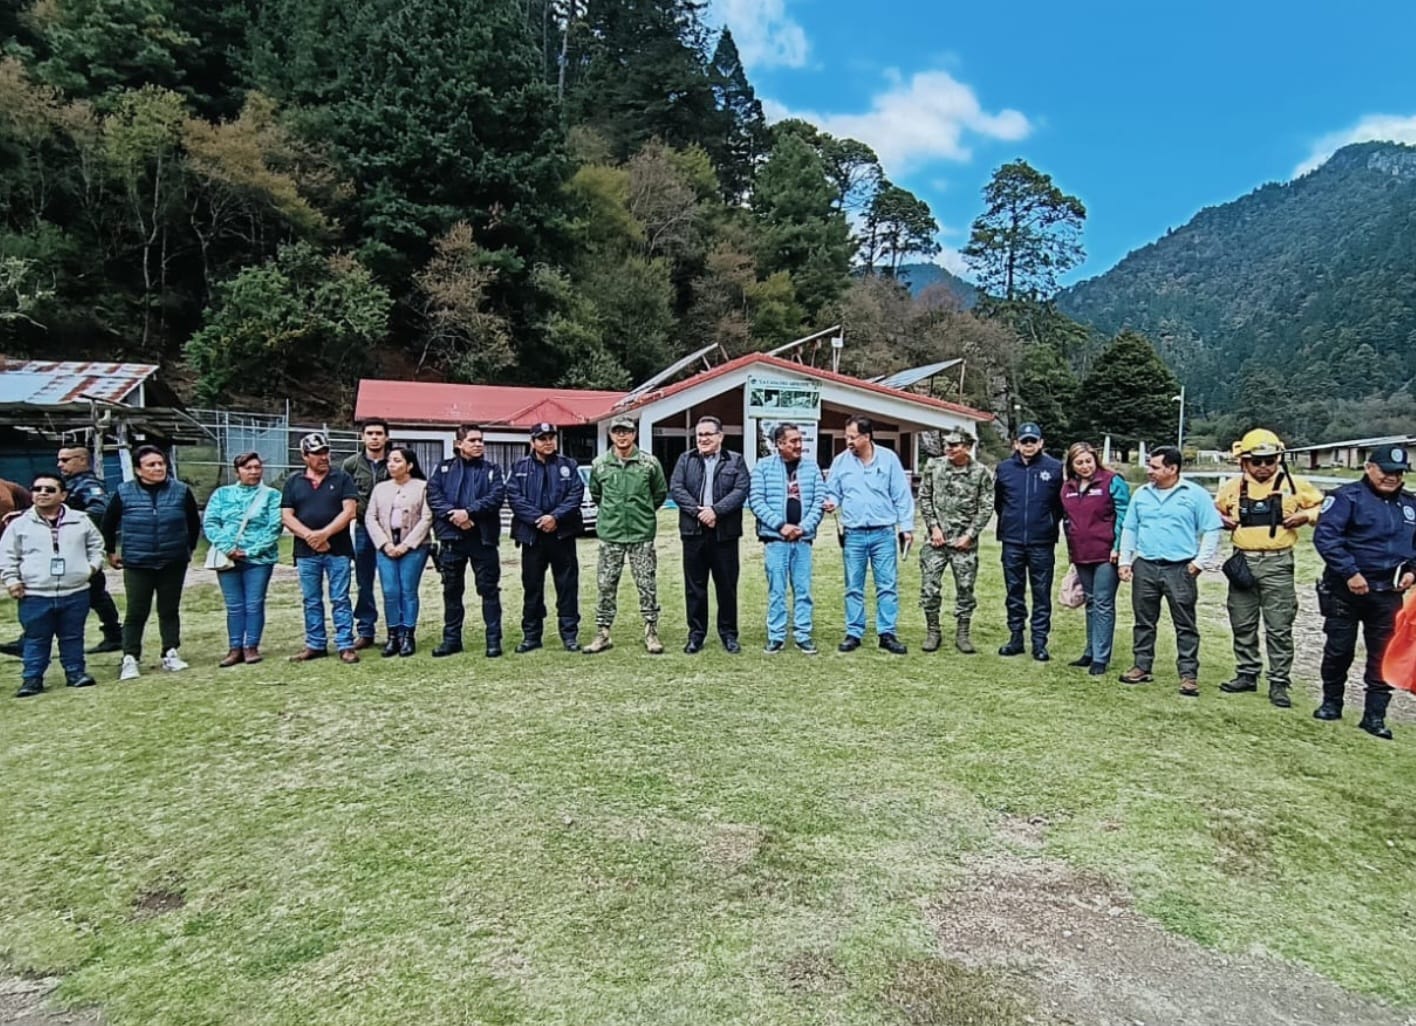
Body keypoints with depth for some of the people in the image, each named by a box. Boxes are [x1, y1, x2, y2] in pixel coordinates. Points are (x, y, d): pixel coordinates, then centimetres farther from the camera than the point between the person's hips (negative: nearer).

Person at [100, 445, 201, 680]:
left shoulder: (181, 491, -1)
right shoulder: (123, 493, -4)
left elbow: (194, 522, 13)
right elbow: (107, 524, 11)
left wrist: (189, 548, 16)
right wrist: (110, 552, 14)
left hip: (173, 564, 1)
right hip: (137, 564, -1)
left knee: (170, 610, 10)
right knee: (136, 613, 0)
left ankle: (171, 654, 18)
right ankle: (130, 659, 7)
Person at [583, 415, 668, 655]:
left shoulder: (650, 463, -4)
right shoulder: (599, 464, 1)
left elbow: (660, 493, 10)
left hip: (642, 534, -1)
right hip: (610, 535, 2)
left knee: (647, 585, 4)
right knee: (605, 585, 5)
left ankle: (651, 633, 15)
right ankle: (602, 634, 16)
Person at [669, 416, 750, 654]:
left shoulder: (735, 461, 6)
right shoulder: (686, 460, 11)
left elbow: (741, 490, -6)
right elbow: (675, 488, -1)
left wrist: (715, 510, -18)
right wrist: (697, 511, -14)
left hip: (725, 533, -1)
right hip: (693, 532, 1)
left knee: (727, 586, 5)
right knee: (694, 587, 6)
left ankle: (729, 634, 17)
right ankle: (696, 634, 17)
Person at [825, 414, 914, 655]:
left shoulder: (888, 458, 0)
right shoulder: (841, 461, 3)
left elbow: (902, 495, 2)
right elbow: (833, 492, 10)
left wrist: (907, 527, 0)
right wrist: (831, 502, -13)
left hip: (884, 533, -1)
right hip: (854, 535, 1)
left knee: (887, 585, 2)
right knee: (854, 587, 7)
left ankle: (887, 634, 10)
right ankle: (854, 633, 15)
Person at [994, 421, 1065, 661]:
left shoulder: (1055, 468, -3)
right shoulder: (1004, 468, 4)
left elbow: (1063, 501, 5)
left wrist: (1050, 522, 5)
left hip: (1042, 543, -2)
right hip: (1012, 542, 2)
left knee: (1042, 593, 3)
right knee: (1014, 591, 10)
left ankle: (1040, 641, 10)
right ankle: (1016, 637, 20)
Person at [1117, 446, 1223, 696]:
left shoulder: (1195, 494, -4)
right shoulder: (1141, 494, 8)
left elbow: (1212, 530, -2)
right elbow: (1129, 529, 14)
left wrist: (1200, 562, -8)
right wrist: (1124, 560, 9)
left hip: (1180, 569, -4)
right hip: (1145, 567, 4)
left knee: (1185, 625, 1)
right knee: (1144, 621, 11)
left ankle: (1188, 675, 7)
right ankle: (1141, 667, 21)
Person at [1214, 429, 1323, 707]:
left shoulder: (1293, 484, 1)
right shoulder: (1233, 487, 6)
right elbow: (1214, 511, 20)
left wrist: (1305, 516, -9)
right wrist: (1222, 520, 0)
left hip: (1277, 564, -3)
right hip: (1243, 562, 3)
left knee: (1279, 627, 0)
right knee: (1242, 624, 11)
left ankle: (1279, 682, 8)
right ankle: (1247, 674, 24)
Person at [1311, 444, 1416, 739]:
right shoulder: (1347, 497, -8)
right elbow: (1325, 537, -17)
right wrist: (1350, 572, -22)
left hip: (1387, 593, 4)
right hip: (1345, 590, -4)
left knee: (1383, 655, 4)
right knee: (1339, 649, 7)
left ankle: (1375, 715, 13)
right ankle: (1331, 703, 24)